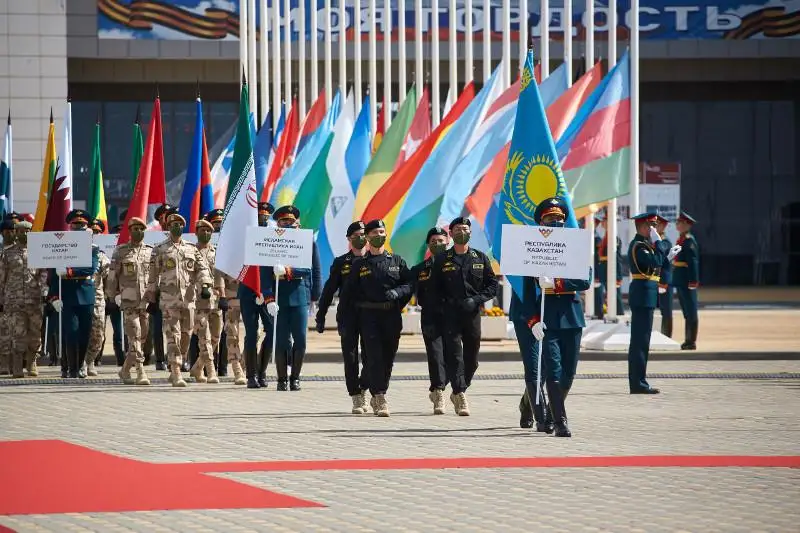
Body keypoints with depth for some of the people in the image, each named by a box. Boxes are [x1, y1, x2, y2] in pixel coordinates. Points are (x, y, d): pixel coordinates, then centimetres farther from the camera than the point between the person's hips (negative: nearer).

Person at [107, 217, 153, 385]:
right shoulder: (120, 252, 4)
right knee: (134, 337, -13)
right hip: (128, 301, -4)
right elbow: (112, 277, 7)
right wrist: (113, 297, 3)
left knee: (142, 337, 7)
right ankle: (140, 373, -17)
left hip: (146, 302, 4)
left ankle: (125, 370, 22)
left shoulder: (151, 251, 11)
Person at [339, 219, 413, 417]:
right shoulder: (359, 264, 8)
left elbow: (409, 284, 7)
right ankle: (380, 400, -17)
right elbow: (348, 293, 9)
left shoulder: (396, 261, 12)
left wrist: (397, 292, -13)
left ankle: (377, 397, 19)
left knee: (388, 358, 5)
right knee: (374, 357, -12)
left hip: (391, 317, 2)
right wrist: (347, 317, 3)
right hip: (368, 316, -2)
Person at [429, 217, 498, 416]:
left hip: (472, 313, 2)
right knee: (454, 354, -12)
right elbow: (434, 288, 7)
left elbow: (492, 285, 8)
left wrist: (476, 300, -7)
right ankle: (460, 397, -16)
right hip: (450, 313, -2)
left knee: (471, 358, 7)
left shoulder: (480, 258, 10)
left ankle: (458, 392, 25)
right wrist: (447, 302, -9)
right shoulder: (442, 260, 6)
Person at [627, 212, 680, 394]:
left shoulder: (642, 244, 17)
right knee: (641, 340, -8)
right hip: (644, 297, -11)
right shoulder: (639, 246, -14)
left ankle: (637, 382, 17)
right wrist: (658, 241, -18)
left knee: (639, 341, 12)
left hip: (642, 297, 11)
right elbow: (655, 262, -26)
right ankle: (639, 384, -7)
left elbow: (652, 265, 21)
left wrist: (668, 256, 21)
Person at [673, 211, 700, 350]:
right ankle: (689, 341, 18)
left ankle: (692, 341, -1)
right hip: (680, 281, 10)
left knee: (691, 312, -4)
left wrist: (693, 281, -22)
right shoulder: (682, 239, 15)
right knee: (686, 312, 13)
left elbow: (693, 261, -19)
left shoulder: (689, 240, -14)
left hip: (686, 281, -10)